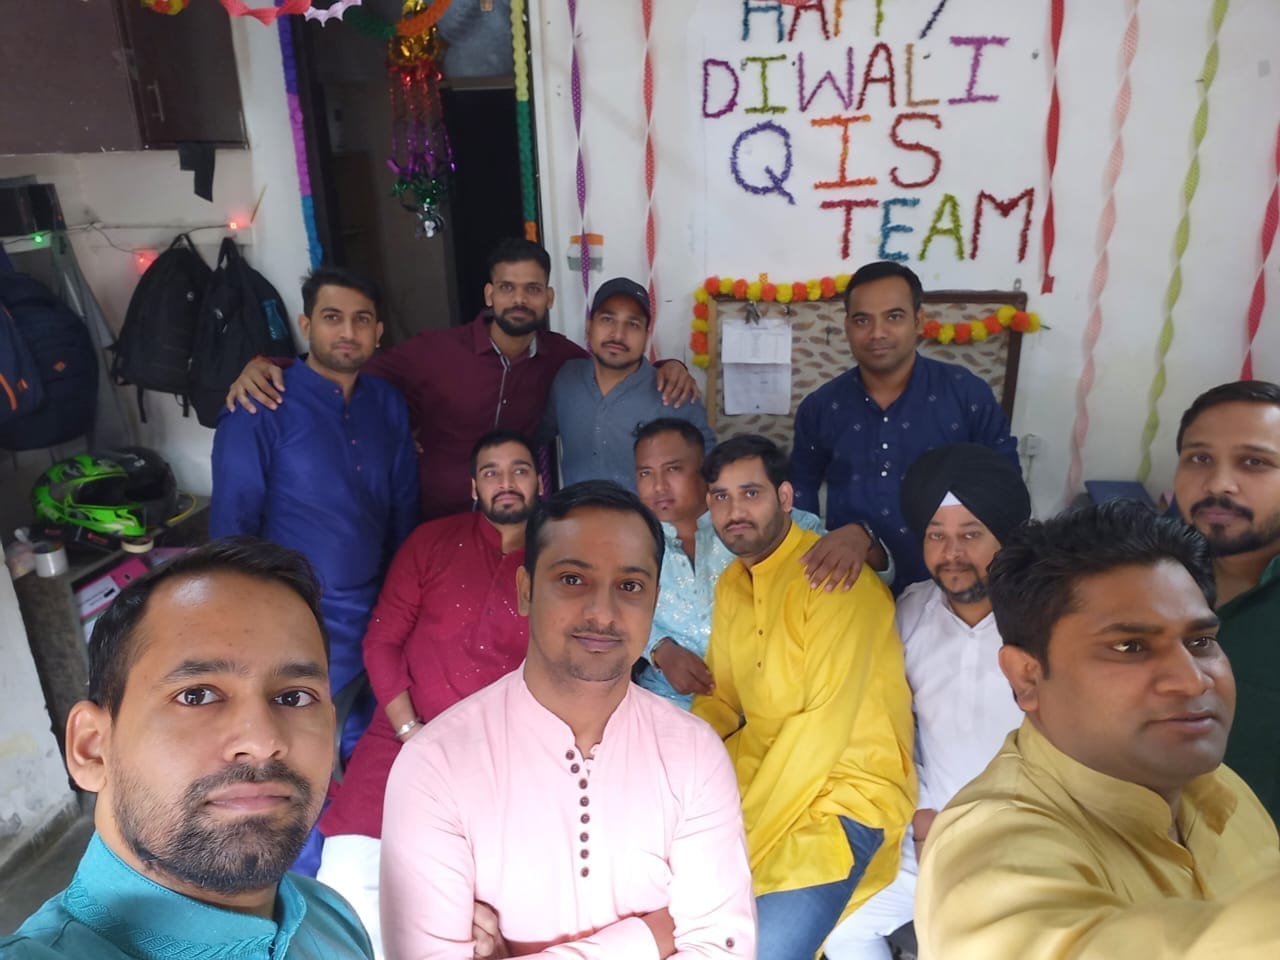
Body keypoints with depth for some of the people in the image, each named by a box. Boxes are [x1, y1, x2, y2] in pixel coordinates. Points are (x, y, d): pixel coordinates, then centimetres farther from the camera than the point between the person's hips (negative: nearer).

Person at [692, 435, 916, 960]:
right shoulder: (730, 582, 8)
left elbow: (825, 723, -22)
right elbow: (719, 698, 12)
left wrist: (743, 840, -22)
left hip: (848, 791, -7)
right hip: (760, 775, 7)